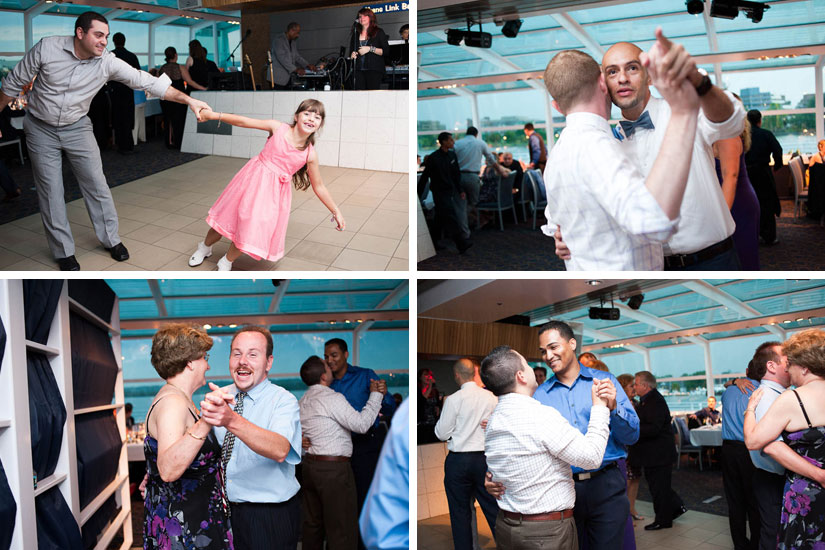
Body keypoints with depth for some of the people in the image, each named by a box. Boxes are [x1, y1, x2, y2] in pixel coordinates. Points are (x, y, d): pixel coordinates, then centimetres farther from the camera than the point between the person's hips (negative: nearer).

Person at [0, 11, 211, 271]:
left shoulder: (107, 62, -15)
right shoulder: (47, 48, -19)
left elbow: (145, 81, -18)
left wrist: (188, 99, -25)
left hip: (76, 128, 2)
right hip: (41, 129, -1)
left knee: (96, 184, 1)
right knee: (50, 190, 1)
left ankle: (111, 239, 19)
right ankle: (64, 251, 14)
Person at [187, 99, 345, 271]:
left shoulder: (310, 154, -7)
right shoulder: (278, 128, -9)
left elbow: (319, 187, 2)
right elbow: (243, 122, -7)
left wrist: (336, 212, 3)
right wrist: (215, 115, -14)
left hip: (273, 192, 0)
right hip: (253, 179, 0)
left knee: (253, 230, -2)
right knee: (228, 215, 12)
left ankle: (226, 263, 26)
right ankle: (204, 248, 42)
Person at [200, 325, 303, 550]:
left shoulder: (283, 400, -15)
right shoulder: (219, 398, 4)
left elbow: (280, 451, -34)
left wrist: (231, 420, -49)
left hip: (270, 520, -5)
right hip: (224, 510, 5)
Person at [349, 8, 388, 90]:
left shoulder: (378, 32, 6)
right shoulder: (356, 34, 19)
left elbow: (386, 51, -3)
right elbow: (351, 51, 25)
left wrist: (370, 49, -12)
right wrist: (352, 54, 2)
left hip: (374, 70, -3)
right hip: (358, 70, 4)